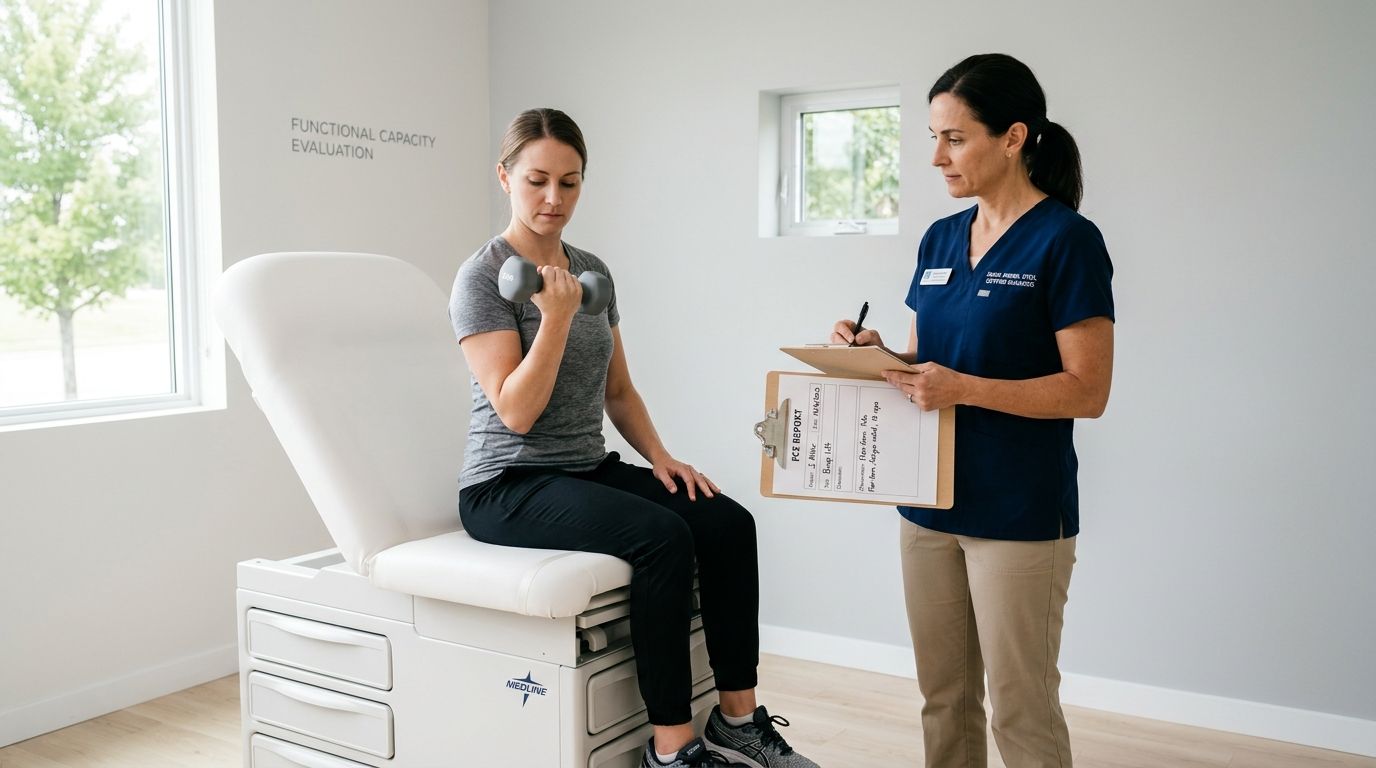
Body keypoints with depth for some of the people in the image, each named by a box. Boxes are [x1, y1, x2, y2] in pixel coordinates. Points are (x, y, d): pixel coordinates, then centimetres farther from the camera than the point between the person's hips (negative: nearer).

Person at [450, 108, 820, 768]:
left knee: (728, 521, -17)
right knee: (662, 536, -30)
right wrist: (555, 318, -24)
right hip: (508, 486, -6)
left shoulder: (593, 271, 11)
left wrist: (660, 455, 1)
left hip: (588, 468, 6)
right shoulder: (483, 277, -8)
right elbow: (516, 412, -16)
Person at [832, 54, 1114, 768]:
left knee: (1022, 710, 4)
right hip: (930, 503, 7)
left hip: (1020, 514, -6)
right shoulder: (940, 239, 10)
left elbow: (1087, 391, -14)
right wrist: (876, 351, -3)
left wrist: (963, 388, -23)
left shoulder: (1066, 240, -10)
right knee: (944, 697, 16)